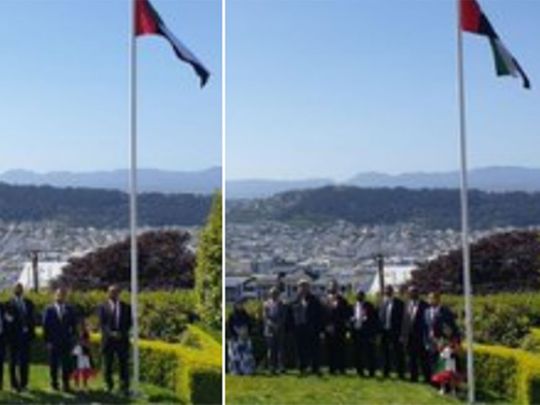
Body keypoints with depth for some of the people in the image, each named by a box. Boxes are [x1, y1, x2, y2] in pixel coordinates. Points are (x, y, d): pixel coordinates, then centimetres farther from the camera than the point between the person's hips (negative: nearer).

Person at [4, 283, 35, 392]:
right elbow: (6, 321, -6)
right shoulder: (8, 304, -4)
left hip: (25, 337, 3)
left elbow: (32, 319, 12)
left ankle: (23, 384, 13)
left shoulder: (29, 303, 9)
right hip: (13, 337, -3)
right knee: (13, 362, 3)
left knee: (25, 362, 5)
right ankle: (14, 384, 9)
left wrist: (31, 333, 3)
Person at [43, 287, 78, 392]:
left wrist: (73, 338, 0)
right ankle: (54, 383, 17)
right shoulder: (49, 310, 1)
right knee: (54, 364, 5)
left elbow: (74, 325, 8)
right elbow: (45, 326, 0)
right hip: (53, 342, -1)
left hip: (66, 342, 1)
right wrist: (47, 341, -4)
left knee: (66, 364, -3)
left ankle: (66, 385, 2)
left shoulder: (70, 309, 6)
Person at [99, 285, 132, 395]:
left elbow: (129, 323, 6)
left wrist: (122, 333, -9)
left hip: (122, 339, 0)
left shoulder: (126, 307, 8)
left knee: (123, 365, -4)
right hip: (108, 339, 0)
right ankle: (109, 385, 20)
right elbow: (101, 324, -3)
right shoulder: (103, 307, 4)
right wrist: (111, 333, -17)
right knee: (107, 364, 5)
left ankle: (124, 388, -2)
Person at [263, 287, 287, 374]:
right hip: (270, 329, 0)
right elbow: (265, 316, 2)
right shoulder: (266, 304, 9)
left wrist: (278, 325, -10)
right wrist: (272, 324, -10)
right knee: (271, 349, -2)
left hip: (280, 330, 0)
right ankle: (271, 367, 0)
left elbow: (284, 317, 4)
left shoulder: (282, 304, 10)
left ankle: (280, 367, -3)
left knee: (280, 348, -4)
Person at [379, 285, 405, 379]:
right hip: (384, 332, 5)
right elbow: (380, 317, 9)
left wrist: (400, 334, -13)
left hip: (395, 332, -5)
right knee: (385, 353, 11)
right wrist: (380, 331, 1)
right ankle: (386, 372, 19)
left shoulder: (399, 303, -4)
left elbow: (401, 319, -8)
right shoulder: (383, 303, 10)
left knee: (398, 353, -1)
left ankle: (400, 373, 4)